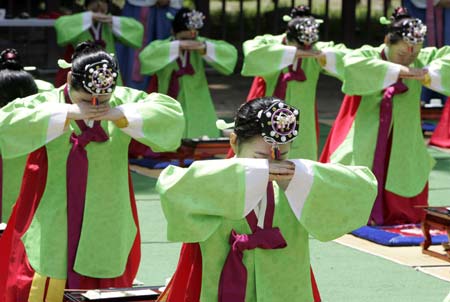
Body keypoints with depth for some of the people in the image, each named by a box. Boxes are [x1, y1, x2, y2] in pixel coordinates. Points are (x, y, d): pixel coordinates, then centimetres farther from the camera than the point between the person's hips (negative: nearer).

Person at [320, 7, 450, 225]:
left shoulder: (421, 60, -2)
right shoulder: (368, 56, -13)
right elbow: (350, 64, -35)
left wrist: (428, 74, -24)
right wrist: (398, 71, -35)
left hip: (403, 151, 3)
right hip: (364, 147, -3)